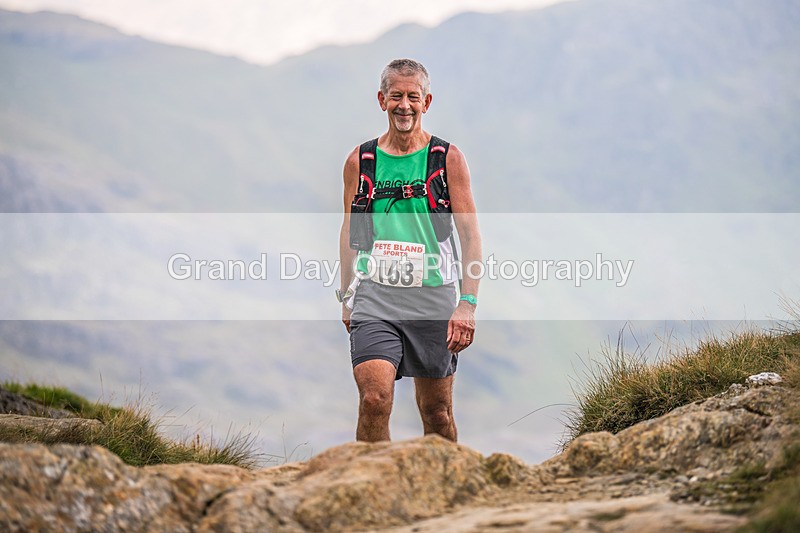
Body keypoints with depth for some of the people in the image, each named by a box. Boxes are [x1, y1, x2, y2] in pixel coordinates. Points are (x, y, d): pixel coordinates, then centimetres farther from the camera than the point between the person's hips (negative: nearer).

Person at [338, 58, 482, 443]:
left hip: (433, 296, 0)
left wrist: (467, 305, -12)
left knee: (436, 411, 8)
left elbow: (470, 235, -2)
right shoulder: (360, 161, 6)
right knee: (374, 399, -18)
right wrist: (346, 299, 16)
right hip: (375, 296, 0)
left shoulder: (447, 158, 1)